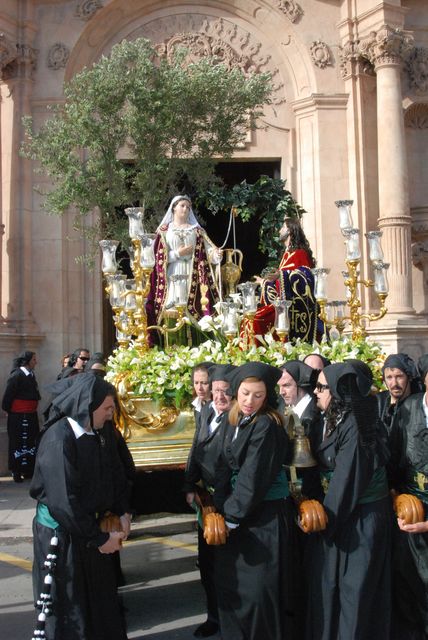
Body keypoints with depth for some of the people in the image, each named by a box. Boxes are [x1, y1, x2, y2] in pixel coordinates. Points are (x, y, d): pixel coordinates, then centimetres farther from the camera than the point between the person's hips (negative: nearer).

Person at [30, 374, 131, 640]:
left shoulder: (100, 436, -1)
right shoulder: (58, 439, -24)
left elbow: (117, 478, 9)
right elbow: (63, 501, -25)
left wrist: (123, 513, -7)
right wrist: (100, 538, -19)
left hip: (92, 527, 7)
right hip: (61, 533, -7)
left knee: (102, 600, 17)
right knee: (68, 606, 10)